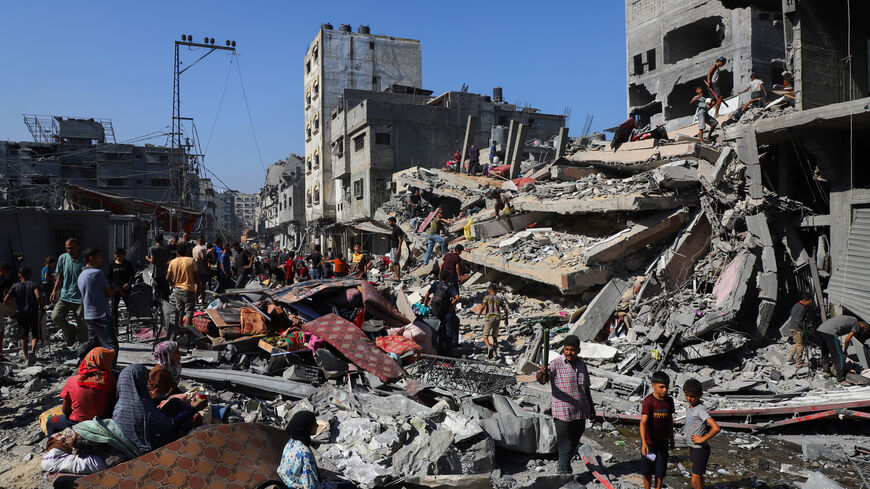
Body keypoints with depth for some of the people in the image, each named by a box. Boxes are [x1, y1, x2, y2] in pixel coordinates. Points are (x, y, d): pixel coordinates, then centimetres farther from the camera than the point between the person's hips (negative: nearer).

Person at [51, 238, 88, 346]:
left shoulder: (84, 260, -9)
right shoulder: (63, 258, 3)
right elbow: (60, 276, 17)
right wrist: (55, 290, 10)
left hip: (80, 297, -4)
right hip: (65, 295, 4)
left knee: (82, 324, -1)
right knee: (55, 317, -13)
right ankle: (71, 333, 14)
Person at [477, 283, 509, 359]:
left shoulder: (487, 297, 5)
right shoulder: (500, 299, 16)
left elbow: (484, 305, -14)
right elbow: (506, 310, 14)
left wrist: (479, 314, -8)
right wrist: (506, 319, 27)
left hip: (489, 318, -4)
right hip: (497, 318, 4)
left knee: (485, 337, -2)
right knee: (495, 337, 19)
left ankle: (489, 347, -30)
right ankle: (495, 353, 16)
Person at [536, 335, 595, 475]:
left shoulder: (581, 364, 6)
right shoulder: (556, 364, -13)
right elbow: (541, 380, -29)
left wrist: (591, 406, 21)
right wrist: (541, 372, -51)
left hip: (580, 412, 6)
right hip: (563, 413, -6)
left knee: (574, 444, 18)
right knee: (565, 445, -3)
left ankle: (561, 467, 38)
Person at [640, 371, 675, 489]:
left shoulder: (669, 400, -3)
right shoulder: (648, 401, -21)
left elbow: (670, 420, 11)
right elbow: (643, 422, -28)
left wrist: (671, 438, 17)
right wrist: (644, 443, -37)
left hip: (662, 441, 4)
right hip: (649, 441, -4)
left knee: (660, 470, 9)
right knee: (647, 470, 9)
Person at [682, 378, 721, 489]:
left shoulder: (700, 410, -21)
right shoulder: (689, 408, 5)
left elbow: (716, 428, -30)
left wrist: (703, 439, -21)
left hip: (700, 449, -9)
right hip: (692, 447, 9)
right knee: (698, 476, 23)